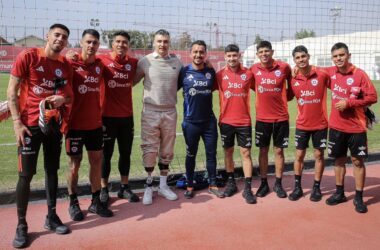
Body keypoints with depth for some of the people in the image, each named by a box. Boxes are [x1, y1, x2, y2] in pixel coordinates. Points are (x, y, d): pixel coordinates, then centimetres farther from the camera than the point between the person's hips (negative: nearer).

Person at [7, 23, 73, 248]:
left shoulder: (66, 65, 7)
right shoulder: (28, 56, -7)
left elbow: (70, 95, 16)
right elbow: (12, 91, -6)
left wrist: (63, 99, -9)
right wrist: (17, 122, -13)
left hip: (54, 124, 5)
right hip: (30, 124, -5)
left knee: (52, 171, 12)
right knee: (26, 175, -2)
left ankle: (52, 217, 25)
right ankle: (21, 225, 11)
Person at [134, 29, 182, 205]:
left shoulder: (177, 62, 5)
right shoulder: (145, 61, -2)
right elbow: (132, 81, 2)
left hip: (170, 112, 3)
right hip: (150, 112, -3)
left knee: (167, 151, 11)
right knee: (149, 150, -1)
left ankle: (163, 185, 24)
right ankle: (149, 186, 14)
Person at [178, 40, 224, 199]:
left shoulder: (211, 72, 3)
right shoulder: (183, 72, -5)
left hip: (209, 121, 2)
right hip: (190, 122, -2)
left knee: (211, 153, 9)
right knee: (191, 155, 11)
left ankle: (212, 185, 24)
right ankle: (190, 186, 26)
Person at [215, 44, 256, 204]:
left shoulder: (248, 74, -2)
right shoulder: (220, 75, -2)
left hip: (244, 121, 0)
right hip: (226, 121, 1)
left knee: (246, 153, 1)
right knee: (228, 151, 11)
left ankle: (248, 188, 7)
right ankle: (231, 183, 26)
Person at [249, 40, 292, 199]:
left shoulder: (284, 67, -6)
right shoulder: (254, 69, -2)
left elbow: (291, 84, 12)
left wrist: (285, 96, 3)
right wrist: (264, 95, 5)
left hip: (281, 117, -1)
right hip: (262, 118, 1)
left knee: (279, 150, 7)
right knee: (263, 150, 8)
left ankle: (278, 184, 20)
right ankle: (264, 183, 20)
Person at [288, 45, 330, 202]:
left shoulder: (322, 74, -11)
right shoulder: (293, 79, -3)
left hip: (320, 123, -2)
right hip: (302, 124, 2)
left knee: (319, 155, 8)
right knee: (299, 155, 7)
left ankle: (317, 188, 21)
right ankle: (297, 187, 20)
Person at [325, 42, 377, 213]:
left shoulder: (359, 74, -11)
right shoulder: (331, 73, 1)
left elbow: (372, 97, -11)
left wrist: (348, 103, -18)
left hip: (356, 127, -4)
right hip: (336, 126, 4)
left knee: (358, 161, 4)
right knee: (339, 159, 13)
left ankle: (359, 198, 15)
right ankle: (340, 193, 26)